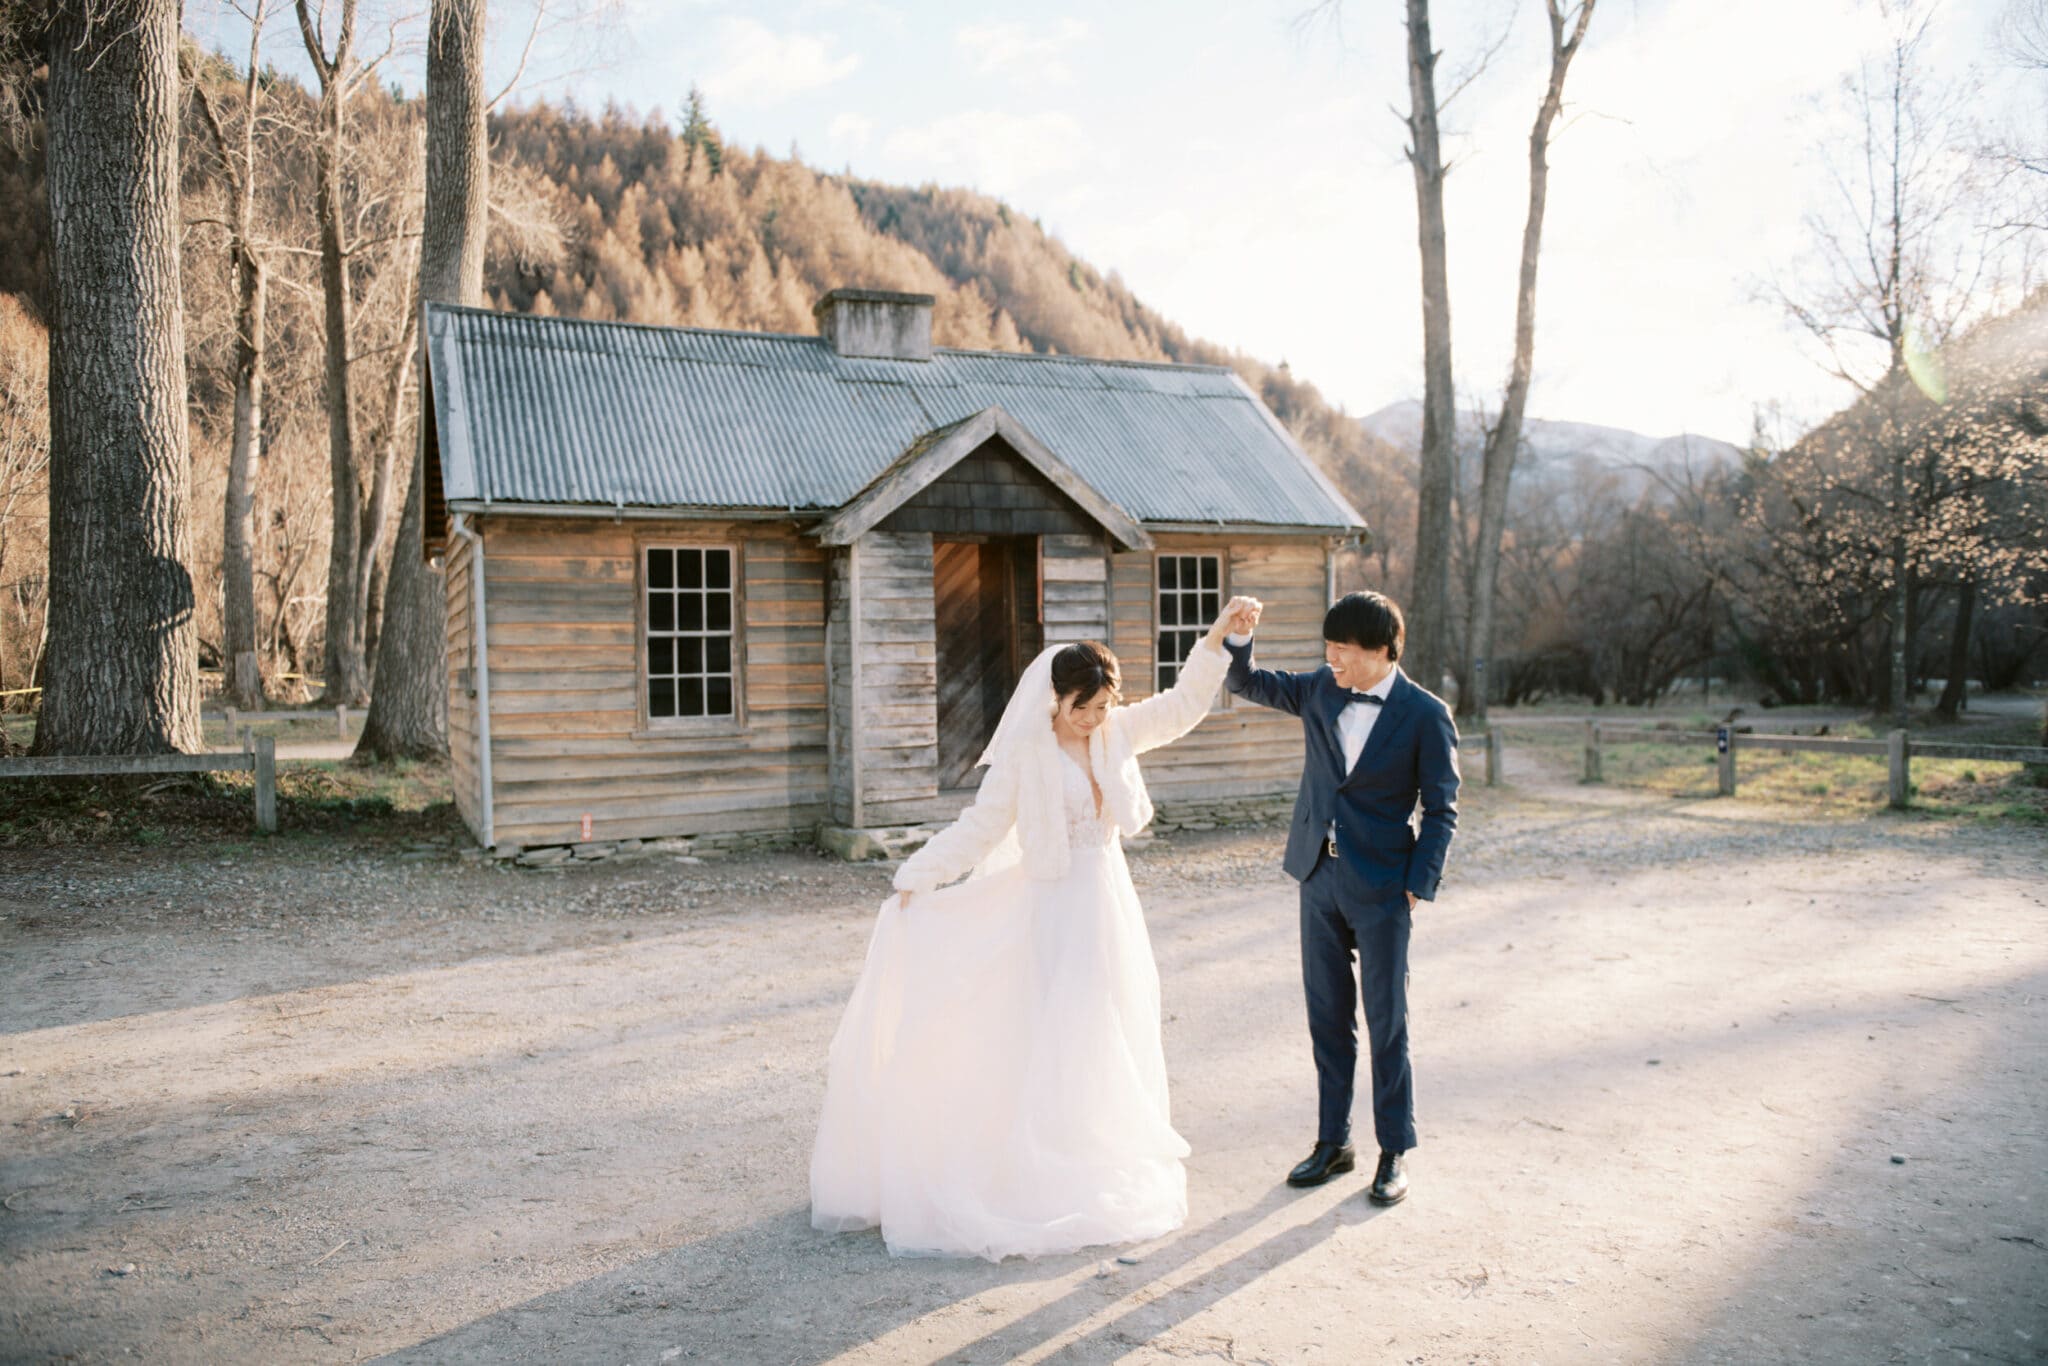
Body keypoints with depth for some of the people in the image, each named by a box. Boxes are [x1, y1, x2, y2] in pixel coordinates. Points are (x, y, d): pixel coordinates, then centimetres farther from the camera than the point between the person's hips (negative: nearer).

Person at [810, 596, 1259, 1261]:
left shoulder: (1115, 732, 2)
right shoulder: (1024, 753, -14)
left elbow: (1182, 706, 9)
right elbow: (980, 827, -11)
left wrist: (1217, 637, 1)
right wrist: (915, 878, -16)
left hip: (1108, 902, 6)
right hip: (1053, 909, -6)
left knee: (1110, 1043, 14)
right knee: (1051, 1043, -2)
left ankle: (1106, 1167, 29)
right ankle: (1047, 1180, 10)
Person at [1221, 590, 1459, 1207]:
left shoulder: (1425, 715, -9)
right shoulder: (1320, 690, 3)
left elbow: (1440, 811, -5)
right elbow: (1244, 681, 13)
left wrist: (1418, 887, -11)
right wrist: (1238, 634, -7)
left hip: (1381, 889, -5)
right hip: (1319, 877, 5)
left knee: (1386, 1023, 5)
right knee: (1328, 1017, 13)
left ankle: (1394, 1152, 21)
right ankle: (1333, 1142, 26)